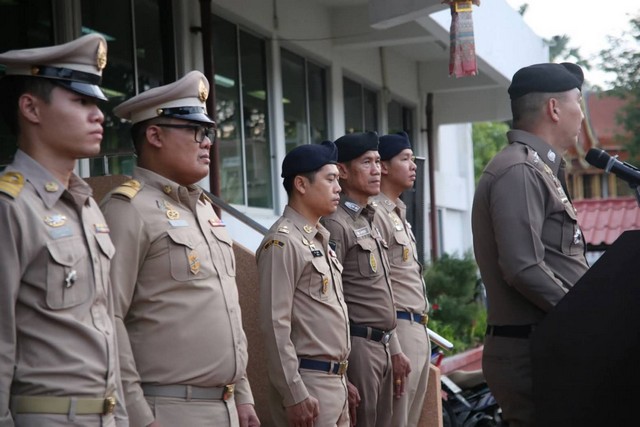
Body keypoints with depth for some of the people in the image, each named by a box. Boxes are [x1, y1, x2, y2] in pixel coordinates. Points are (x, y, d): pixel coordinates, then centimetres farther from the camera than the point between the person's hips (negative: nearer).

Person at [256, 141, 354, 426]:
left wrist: (342, 378, 18)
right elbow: (275, 323, -18)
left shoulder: (319, 239, 15)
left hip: (334, 379, 9)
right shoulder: (283, 241, -14)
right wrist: (294, 395, -20)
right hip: (308, 382, -9)